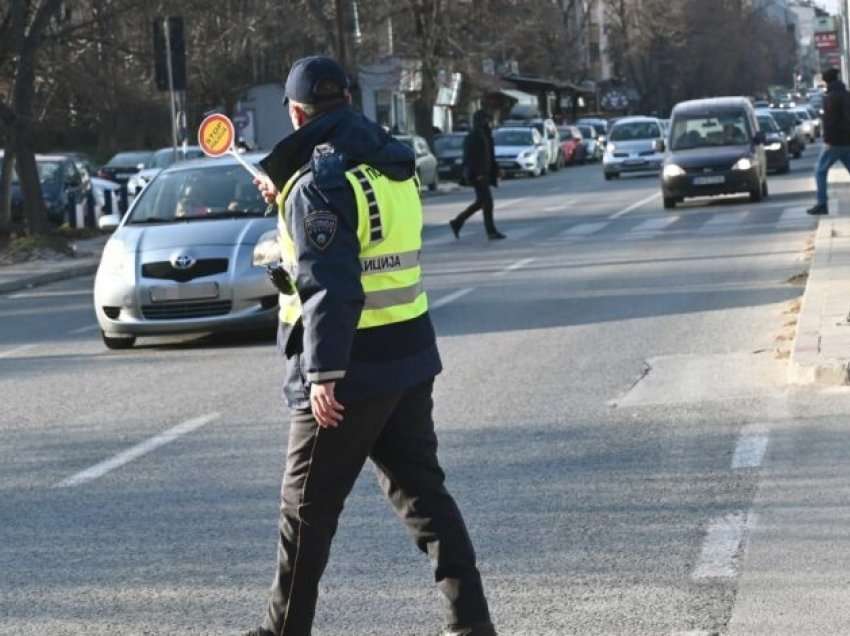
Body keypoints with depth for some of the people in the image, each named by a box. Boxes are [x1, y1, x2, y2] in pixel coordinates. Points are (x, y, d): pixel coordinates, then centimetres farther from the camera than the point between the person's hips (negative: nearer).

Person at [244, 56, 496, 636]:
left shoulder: (318, 184, -17)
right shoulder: (394, 164, 8)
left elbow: (331, 288, -24)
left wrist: (323, 372, -24)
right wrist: (289, 196, 33)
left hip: (350, 370, -7)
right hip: (410, 358, 7)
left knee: (308, 504, 7)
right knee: (420, 488, 11)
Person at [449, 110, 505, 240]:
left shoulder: (486, 135, 14)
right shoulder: (472, 137, -13)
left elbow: (490, 156, 18)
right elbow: (469, 157, -18)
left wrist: (495, 172, 15)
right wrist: (476, 174, -23)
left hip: (484, 173, 10)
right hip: (477, 174, -10)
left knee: (480, 202, 13)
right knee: (487, 201, -9)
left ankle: (457, 223, 21)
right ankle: (491, 232, -5)